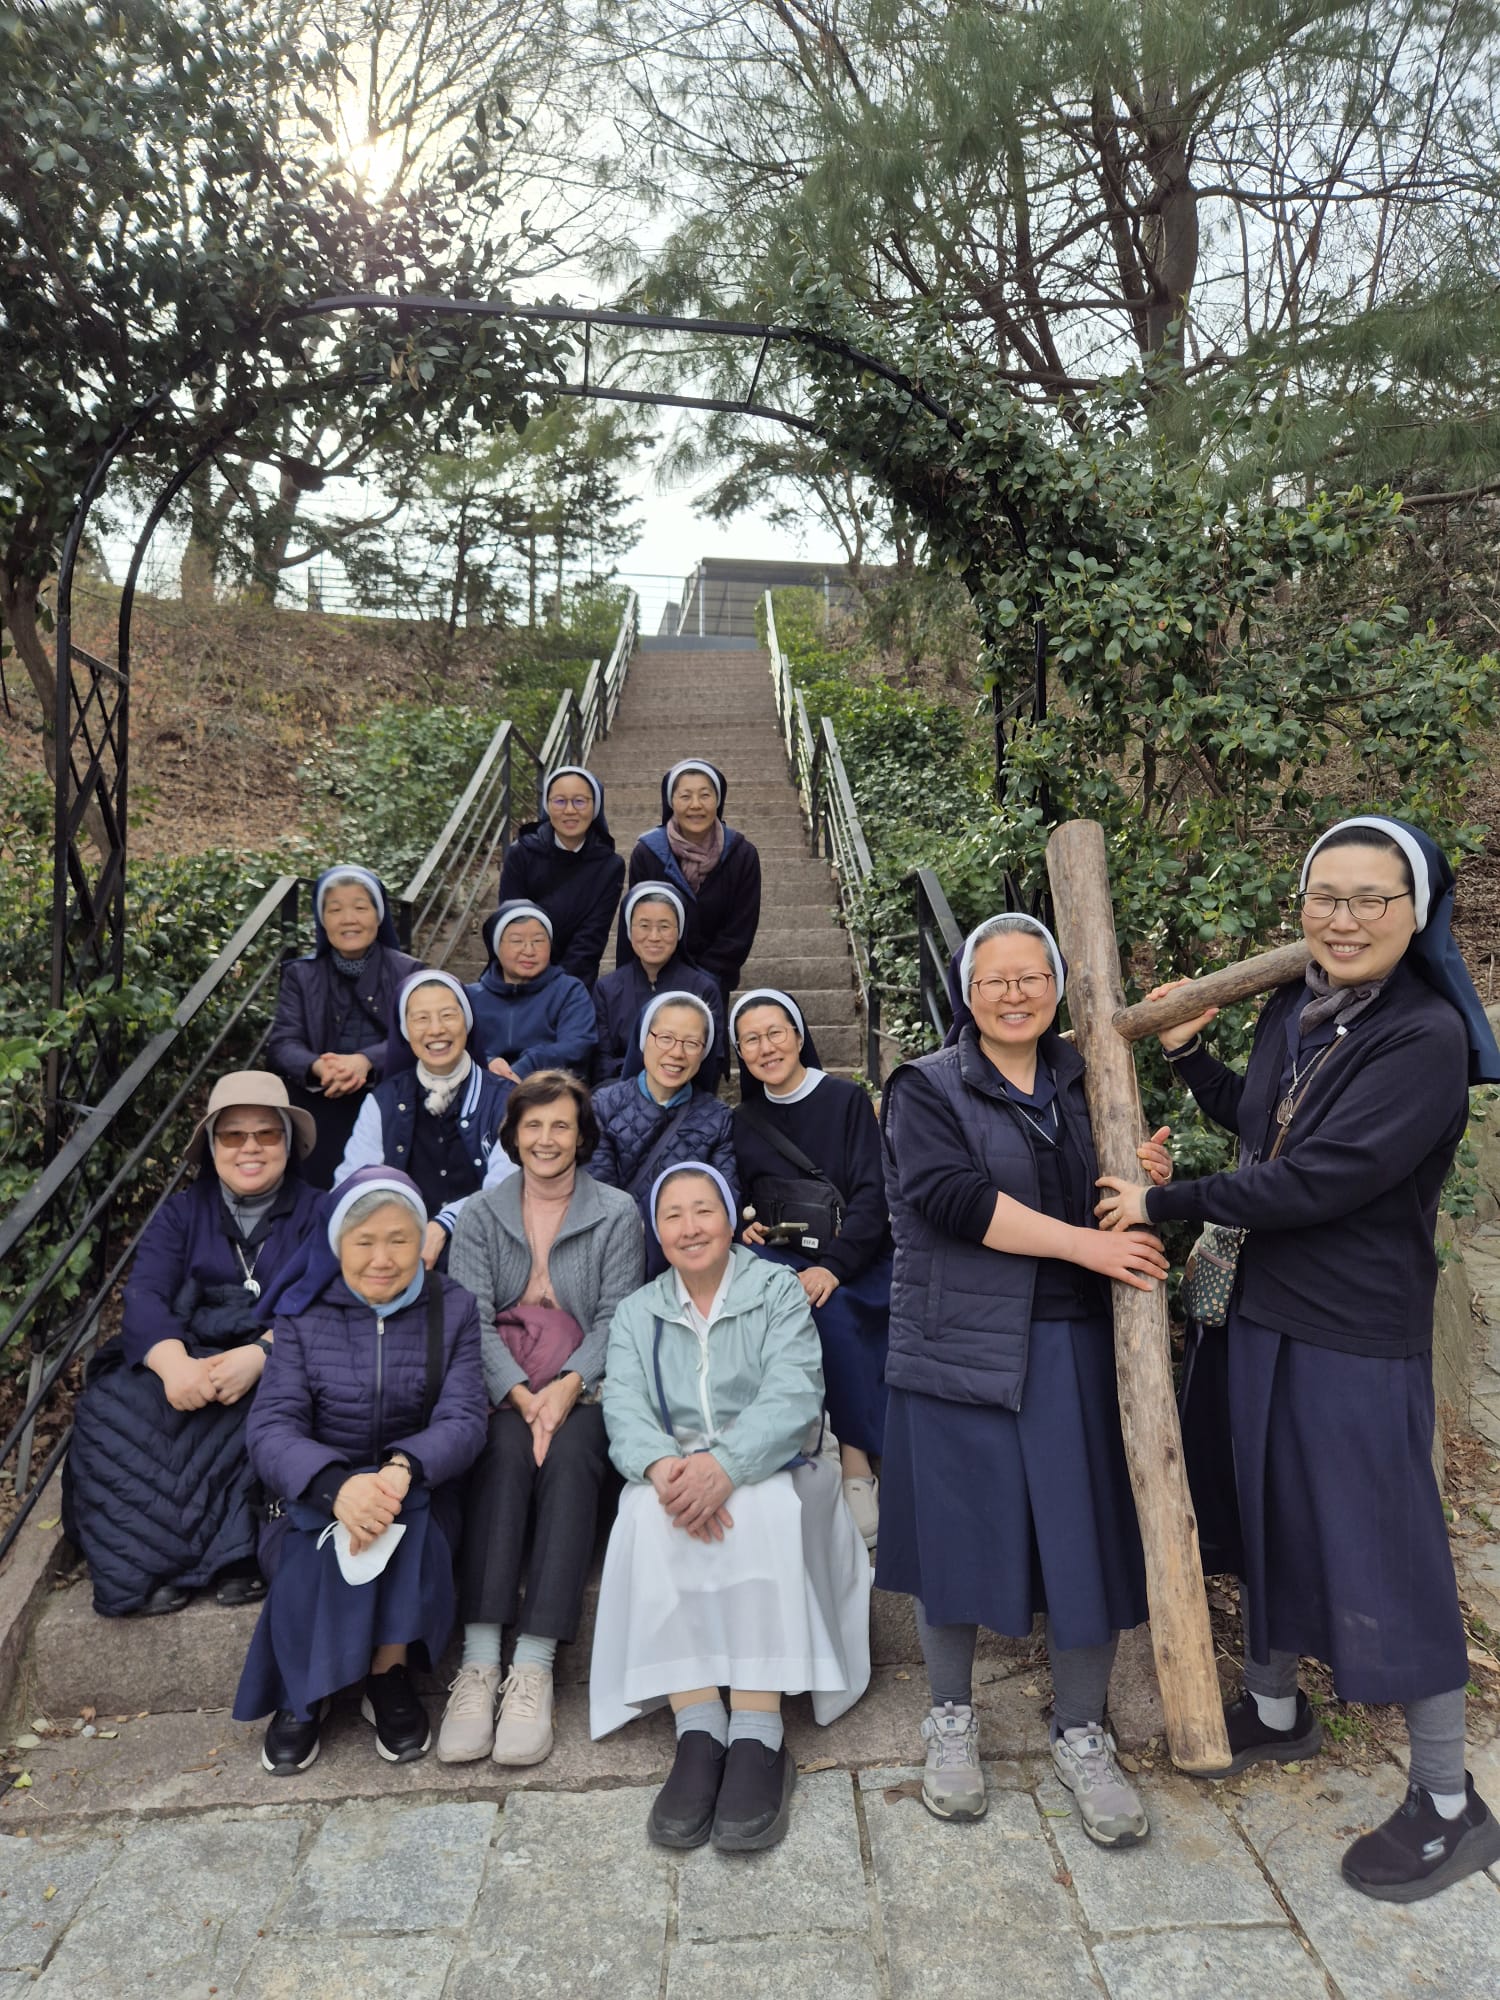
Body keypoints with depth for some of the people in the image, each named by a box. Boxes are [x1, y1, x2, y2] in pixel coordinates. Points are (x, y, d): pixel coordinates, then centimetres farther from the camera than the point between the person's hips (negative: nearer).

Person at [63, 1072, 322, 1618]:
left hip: (277, 1366, -2)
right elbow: (144, 1294, -5)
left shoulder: (315, 1214, 4)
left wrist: (259, 1355, -31)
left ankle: (234, 1554, -19)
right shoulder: (181, 1212, 12)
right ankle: (149, 1563, -19)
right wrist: (174, 1362, -27)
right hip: (187, 1359, 3)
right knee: (110, 1410, -25)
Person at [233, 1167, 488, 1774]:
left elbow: (464, 1419, -12)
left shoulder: (452, 1310, -1)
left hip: (420, 1493, 0)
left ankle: (388, 1674, -14)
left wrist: (402, 1469, -35)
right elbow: (271, 1428, -14)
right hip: (317, 1495, 0)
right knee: (324, 1545, -31)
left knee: (396, 1519, -32)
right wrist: (339, 1485, -35)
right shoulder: (302, 1314, -2)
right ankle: (303, 1690, -10)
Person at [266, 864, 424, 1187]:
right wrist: (317, 1067, -19)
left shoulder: (406, 972, 8)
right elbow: (281, 1043, 2)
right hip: (321, 1109, 1)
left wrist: (365, 1061, -23)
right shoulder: (300, 975, 13)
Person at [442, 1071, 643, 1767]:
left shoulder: (617, 1214, 6)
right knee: (505, 1450, -31)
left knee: (568, 1455, -31)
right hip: (499, 1392, 1)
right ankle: (479, 1662, -30)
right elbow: (472, 1319, -2)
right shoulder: (480, 1216, 9)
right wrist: (522, 1394, -19)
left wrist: (567, 1386, -20)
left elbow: (616, 1319, -3)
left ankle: (533, 1666, -29)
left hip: (585, 1389, -1)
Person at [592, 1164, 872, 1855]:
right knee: (650, 1515, -31)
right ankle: (697, 1731, -30)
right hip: (674, 1478, 2)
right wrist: (662, 1465, -26)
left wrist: (725, 1465, -30)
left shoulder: (778, 1291, 3)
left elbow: (793, 1394, -12)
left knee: (764, 1509, -35)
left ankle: (758, 1737, -34)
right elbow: (623, 1407, -2)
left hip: (771, 1470, -2)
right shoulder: (637, 1312, 14)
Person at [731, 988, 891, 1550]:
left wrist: (833, 1267, -22)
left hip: (851, 1260, -3)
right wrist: (738, 1228, -5)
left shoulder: (846, 1099, 0)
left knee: (831, 1307, -35)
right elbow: (733, 1201, 20)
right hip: (779, 1255, 3)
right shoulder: (743, 1120, 14)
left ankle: (856, 1466, -22)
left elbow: (872, 1195, -8)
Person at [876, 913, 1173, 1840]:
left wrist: (1150, 1179, -5)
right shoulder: (927, 1088, -3)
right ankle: (953, 1720, 31)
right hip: (961, 1347, -3)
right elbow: (952, 1197, -18)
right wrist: (1086, 1243, -20)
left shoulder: (1087, 1085, 11)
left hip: (1075, 1349, 4)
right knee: (959, 1532, 8)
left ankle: (1082, 1735, 29)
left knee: (1086, 1538, 7)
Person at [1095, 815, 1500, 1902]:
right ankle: (1276, 1708, 44)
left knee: (1383, 1555, 5)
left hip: (1361, 1337, -7)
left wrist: (1163, 1203, -17)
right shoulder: (1292, 1010, 3)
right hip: (1268, 1310, 8)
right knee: (1272, 1515, 21)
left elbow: (1313, 1181, -25)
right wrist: (1187, 1050, 9)